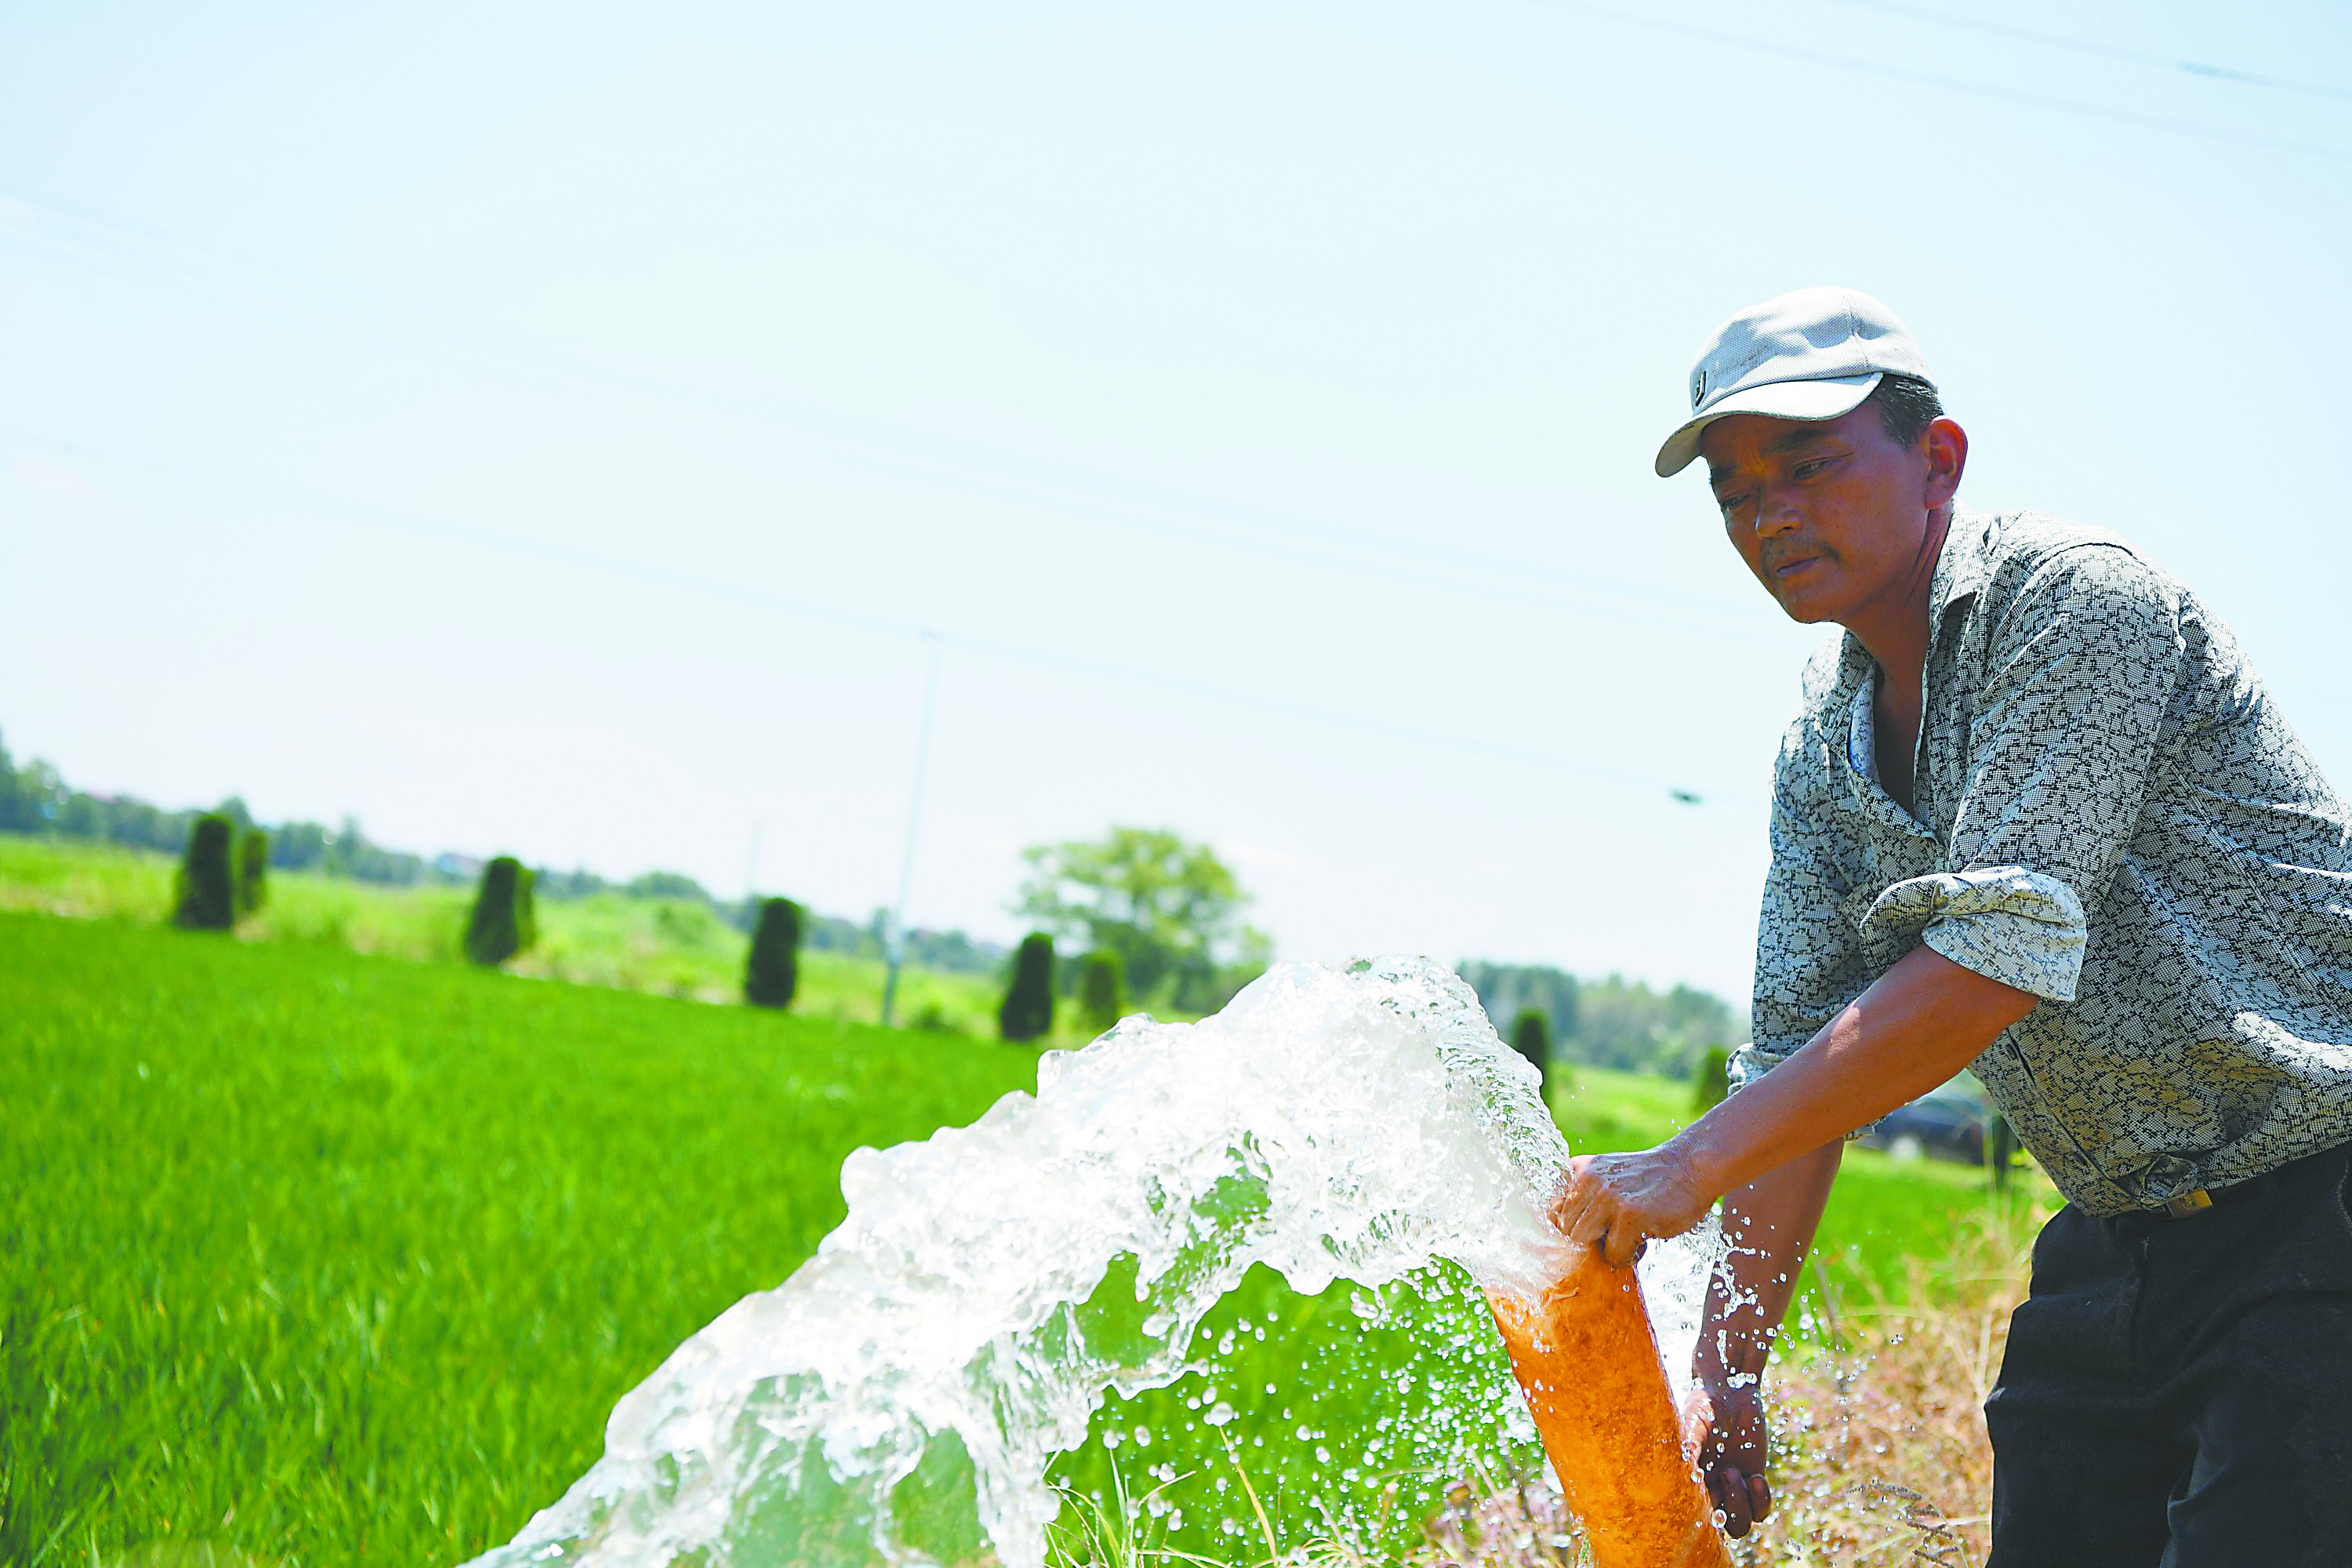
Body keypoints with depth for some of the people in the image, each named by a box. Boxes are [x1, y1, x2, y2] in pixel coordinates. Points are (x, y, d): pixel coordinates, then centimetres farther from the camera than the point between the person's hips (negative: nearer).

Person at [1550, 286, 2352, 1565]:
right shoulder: (1822, 748, 8)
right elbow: (1797, 1053, 8)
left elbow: (2000, 960, -26)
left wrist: (1691, 1167, -26)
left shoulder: (2071, 596, -17)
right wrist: (1725, 1373, -1)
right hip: (2118, 1246, 7)